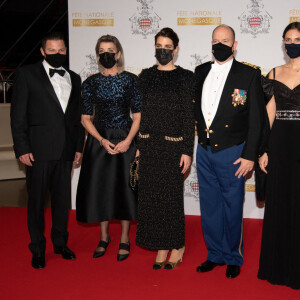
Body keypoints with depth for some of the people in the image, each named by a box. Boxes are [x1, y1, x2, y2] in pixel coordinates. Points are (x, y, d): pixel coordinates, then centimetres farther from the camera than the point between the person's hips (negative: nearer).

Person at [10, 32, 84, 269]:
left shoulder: (74, 78, 14)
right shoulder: (27, 74, 1)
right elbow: (18, 114, -4)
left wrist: (79, 146, 10)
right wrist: (22, 148, -10)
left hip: (66, 150, 4)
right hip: (39, 149, -4)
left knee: (62, 197, 12)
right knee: (37, 199, 4)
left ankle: (60, 242, 28)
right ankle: (37, 249, 16)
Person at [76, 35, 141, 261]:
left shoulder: (130, 80, -1)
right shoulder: (91, 83, 3)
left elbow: (138, 115, -1)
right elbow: (86, 118, 3)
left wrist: (128, 140, -14)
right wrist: (102, 141, -10)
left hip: (125, 141, -2)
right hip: (99, 140, 2)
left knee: (124, 186, 2)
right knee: (100, 186, 5)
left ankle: (125, 239, 18)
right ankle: (104, 237, 24)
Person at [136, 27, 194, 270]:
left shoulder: (185, 77, -1)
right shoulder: (146, 76, 10)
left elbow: (189, 116, -4)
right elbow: (140, 113, 11)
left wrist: (187, 151, -9)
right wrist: (137, 145, 7)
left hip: (173, 144, -4)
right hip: (149, 144, 4)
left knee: (171, 195, 1)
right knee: (151, 195, 6)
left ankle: (178, 246, 19)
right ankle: (162, 248, 19)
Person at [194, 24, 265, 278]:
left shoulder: (249, 75, -5)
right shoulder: (200, 72, 8)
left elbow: (256, 119, -6)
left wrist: (250, 155, -10)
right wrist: (197, 141, 7)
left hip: (231, 153, -4)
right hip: (204, 151, 4)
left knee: (232, 208, 7)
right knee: (209, 207, 13)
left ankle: (233, 258, 25)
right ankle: (215, 255, 29)